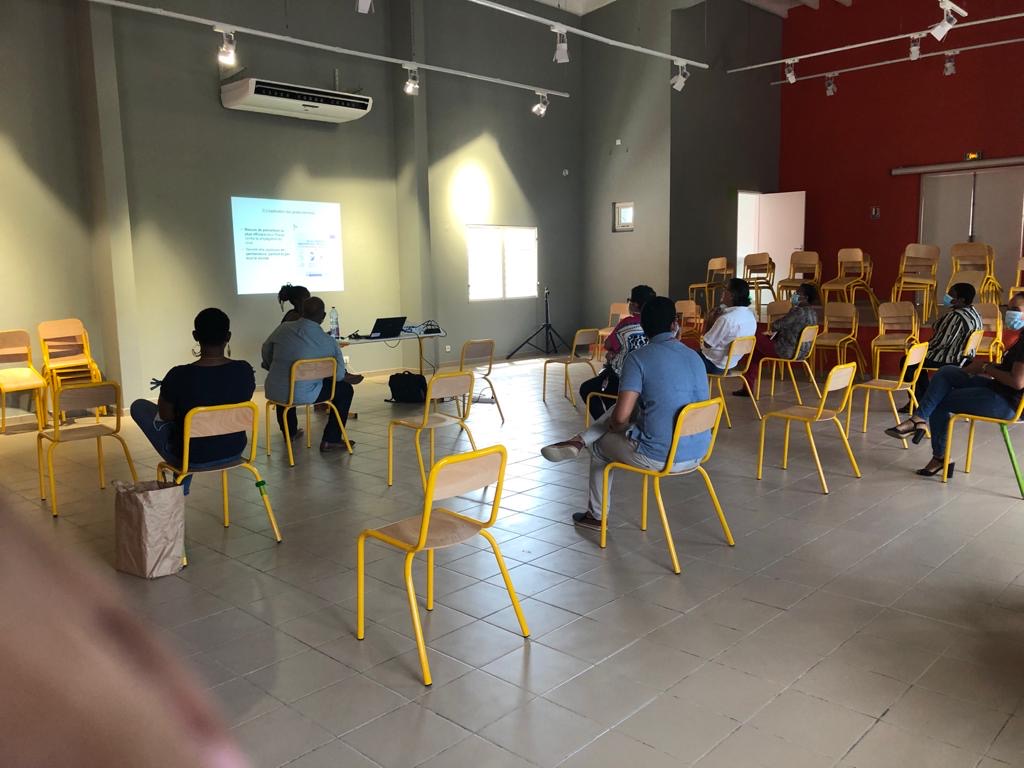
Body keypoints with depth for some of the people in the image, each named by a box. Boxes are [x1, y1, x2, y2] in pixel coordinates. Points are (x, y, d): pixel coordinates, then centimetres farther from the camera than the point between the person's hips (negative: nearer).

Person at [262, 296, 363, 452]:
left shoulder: (283, 328, -2)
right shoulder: (329, 342, -12)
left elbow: (266, 350, 15)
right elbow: (339, 375, -6)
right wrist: (351, 379, 17)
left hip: (273, 392, 5)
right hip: (304, 396, -4)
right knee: (345, 389, 15)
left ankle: (289, 432, 55)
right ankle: (330, 440, 17)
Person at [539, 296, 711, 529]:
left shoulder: (638, 357, -13)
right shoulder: (695, 357, 6)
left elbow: (621, 417, -20)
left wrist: (614, 425, 6)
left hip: (658, 457, -6)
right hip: (697, 453, 6)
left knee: (600, 446, 25)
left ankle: (596, 516, 39)